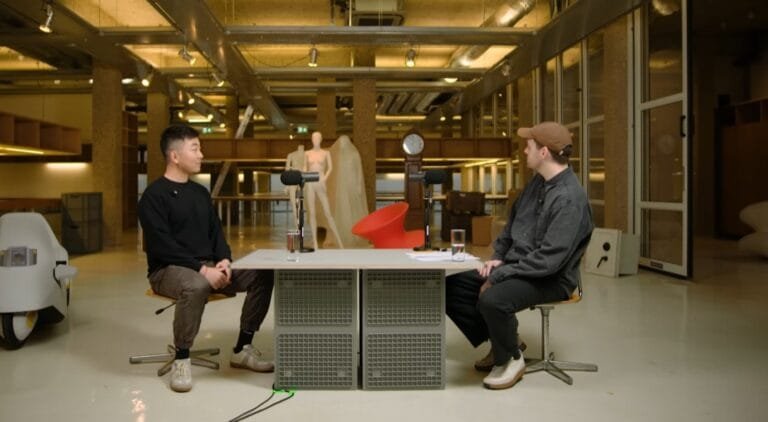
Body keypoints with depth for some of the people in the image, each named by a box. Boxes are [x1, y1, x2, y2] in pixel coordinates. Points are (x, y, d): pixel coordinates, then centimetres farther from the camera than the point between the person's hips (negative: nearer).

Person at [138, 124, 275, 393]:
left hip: (208, 266, 7)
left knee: (262, 275, -12)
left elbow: (216, 232, 14)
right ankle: (181, 359, -21)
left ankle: (242, 349, -2)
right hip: (170, 269, -7)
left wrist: (224, 261, -7)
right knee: (196, 286, -41)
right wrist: (202, 269, -24)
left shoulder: (200, 192, 14)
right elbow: (162, 246, -17)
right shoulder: (154, 196, -8)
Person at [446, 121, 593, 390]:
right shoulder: (538, 183, 7)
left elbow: (550, 259, -27)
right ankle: (499, 345, 12)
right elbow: (512, 224, 20)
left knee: (492, 299, -35)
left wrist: (498, 276, -22)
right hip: (516, 267, 9)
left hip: (551, 279, -9)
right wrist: (498, 257, 5)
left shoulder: (569, 198, -22)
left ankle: (511, 357, -5)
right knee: (452, 286, 0)